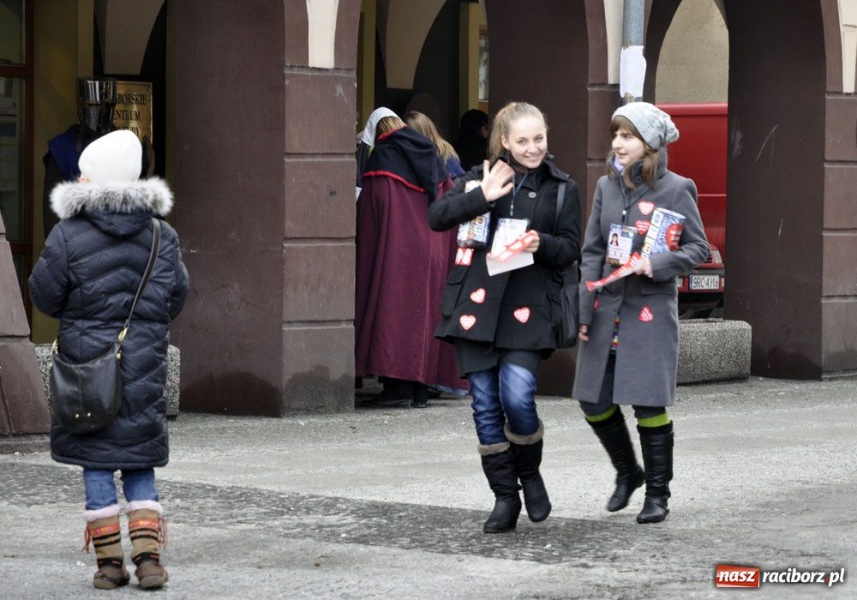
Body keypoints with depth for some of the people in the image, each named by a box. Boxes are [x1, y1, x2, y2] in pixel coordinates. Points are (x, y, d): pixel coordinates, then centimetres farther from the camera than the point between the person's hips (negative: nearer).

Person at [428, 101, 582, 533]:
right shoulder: (481, 177, 10)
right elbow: (437, 217, -1)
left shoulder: (562, 188, 7)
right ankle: (504, 497, 15)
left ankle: (530, 473, 12)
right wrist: (483, 196, -14)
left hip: (528, 306, -2)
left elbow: (571, 250, 6)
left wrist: (542, 244, -15)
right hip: (477, 301, 2)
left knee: (517, 397, -16)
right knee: (485, 405, 3)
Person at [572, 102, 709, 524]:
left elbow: (698, 248, -2)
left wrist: (658, 264, -20)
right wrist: (584, 311, 4)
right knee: (593, 401, 5)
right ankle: (627, 472, 29)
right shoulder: (606, 186, 8)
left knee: (649, 404, -4)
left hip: (651, 310, -5)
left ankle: (657, 493, 12)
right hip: (607, 309, 5)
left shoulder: (675, 189, -5)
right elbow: (592, 251, 10)